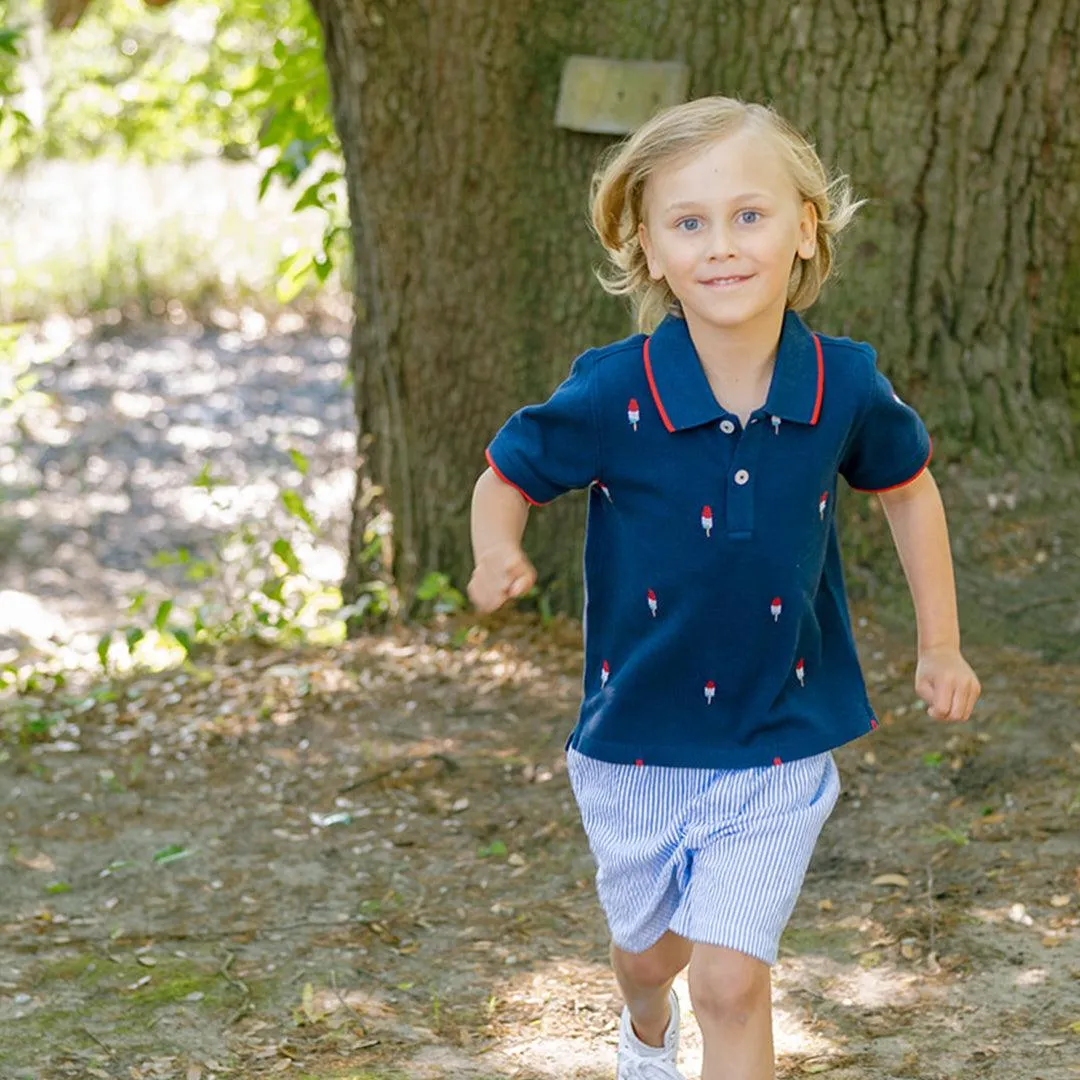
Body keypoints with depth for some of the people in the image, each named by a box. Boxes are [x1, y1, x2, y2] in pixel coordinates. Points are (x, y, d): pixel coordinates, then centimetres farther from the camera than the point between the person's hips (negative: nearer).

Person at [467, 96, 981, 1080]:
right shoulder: (612, 395, -21)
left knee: (733, 979, -9)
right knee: (650, 949, 24)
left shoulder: (842, 385, -14)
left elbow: (907, 485, 6)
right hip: (636, 745, 1)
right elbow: (508, 477, -5)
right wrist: (498, 556, -28)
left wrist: (940, 646, 8)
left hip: (779, 748, -1)